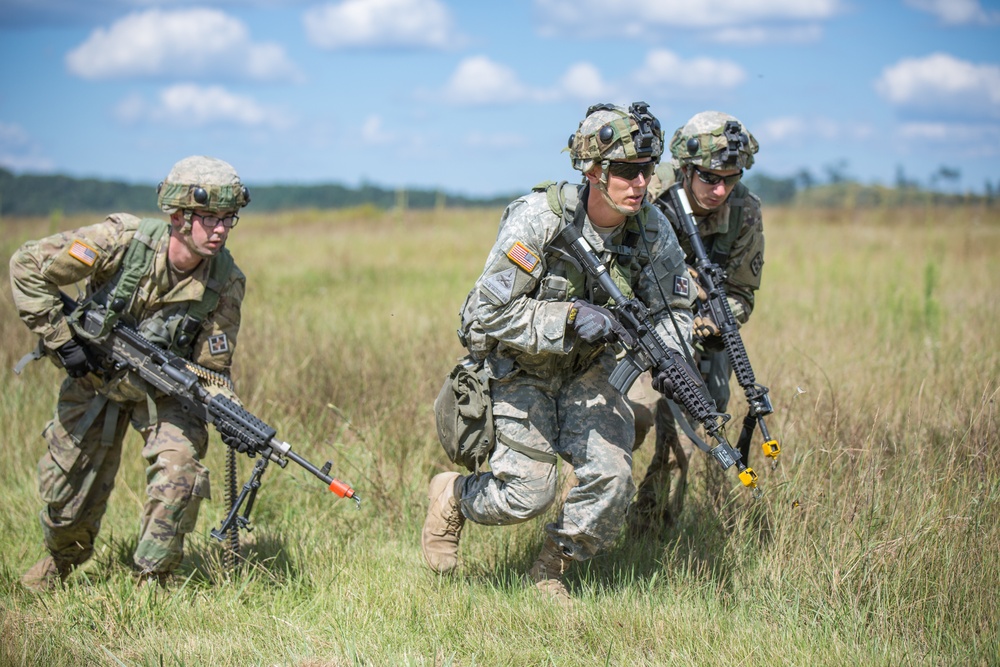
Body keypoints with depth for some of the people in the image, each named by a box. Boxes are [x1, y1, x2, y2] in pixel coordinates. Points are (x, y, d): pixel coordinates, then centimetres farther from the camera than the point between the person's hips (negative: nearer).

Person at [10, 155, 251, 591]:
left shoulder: (226, 282, -21)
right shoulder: (123, 240, -28)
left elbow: (212, 367, -14)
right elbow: (27, 266, -20)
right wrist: (60, 340, -23)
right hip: (95, 377, 0)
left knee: (180, 473, -23)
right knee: (66, 489, 8)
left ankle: (153, 580, -2)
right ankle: (61, 558, 43)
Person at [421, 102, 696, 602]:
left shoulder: (651, 229, -14)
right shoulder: (538, 220, -28)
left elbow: (675, 309, 0)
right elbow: (487, 314, -26)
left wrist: (665, 354, -22)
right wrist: (569, 318, -33)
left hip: (588, 370, 4)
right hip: (521, 368, -4)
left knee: (612, 477, -13)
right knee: (527, 495, -8)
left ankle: (551, 571, 13)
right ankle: (452, 495, 27)